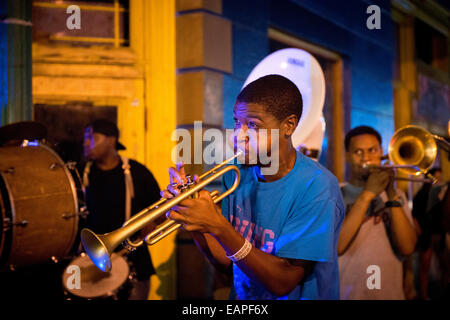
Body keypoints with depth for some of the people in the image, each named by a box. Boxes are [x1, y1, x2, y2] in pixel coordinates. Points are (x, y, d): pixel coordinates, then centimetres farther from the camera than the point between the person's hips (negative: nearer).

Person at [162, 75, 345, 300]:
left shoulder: (316, 186, -16)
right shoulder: (237, 173, 0)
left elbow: (282, 283, -18)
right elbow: (225, 262, 4)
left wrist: (218, 226, -24)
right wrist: (192, 220, -12)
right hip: (241, 296, 4)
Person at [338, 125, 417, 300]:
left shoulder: (396, 195, 7)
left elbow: (407, 248, -6)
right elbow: (334, 246, -19)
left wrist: (393, 197, -16)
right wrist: (367, 195, -19)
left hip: (390, 293, 3)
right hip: (347, 293, -3)